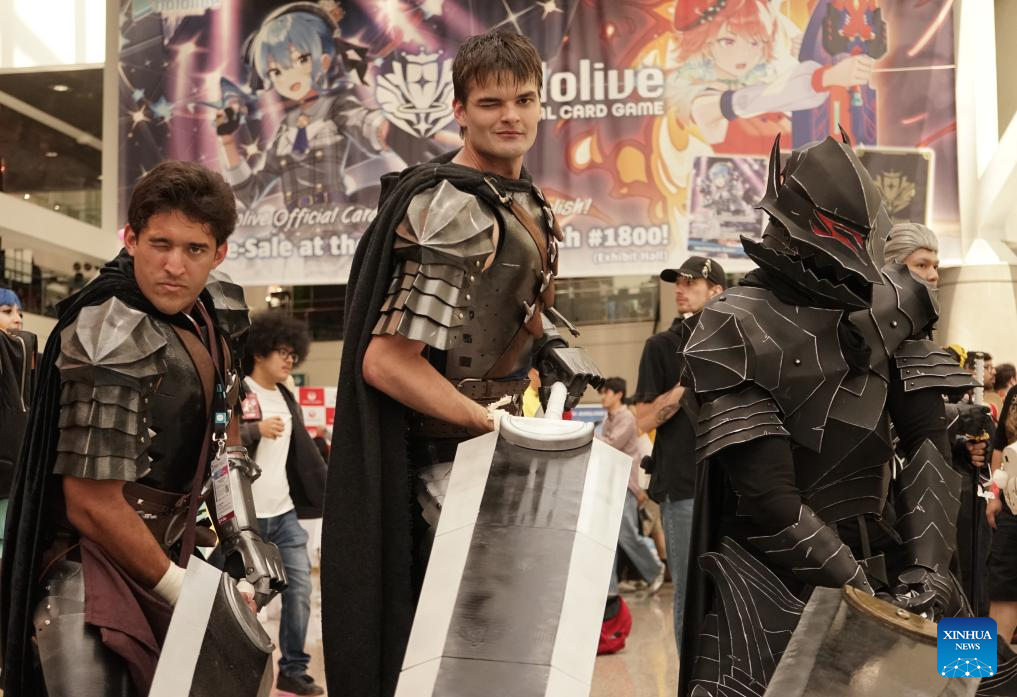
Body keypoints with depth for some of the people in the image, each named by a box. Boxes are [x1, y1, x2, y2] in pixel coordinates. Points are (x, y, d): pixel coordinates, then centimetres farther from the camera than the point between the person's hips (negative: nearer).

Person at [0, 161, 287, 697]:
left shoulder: (210, 312, 2)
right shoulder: (114, 341, -24)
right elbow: (92, 505, -24)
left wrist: (240, 531, 10)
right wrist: (184, 592, -15)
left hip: (162, 551, 8)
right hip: (88, 578, -8)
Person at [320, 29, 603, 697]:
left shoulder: (519, 194, 8)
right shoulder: (458, 214, -23)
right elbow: (384, 362, -25)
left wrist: (547, 347, 7)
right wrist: (491, 422, -21)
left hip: (484, 441, 10)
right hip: (450, 458, -10)